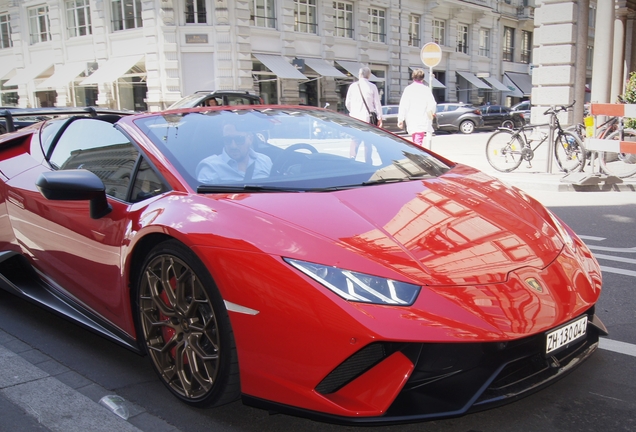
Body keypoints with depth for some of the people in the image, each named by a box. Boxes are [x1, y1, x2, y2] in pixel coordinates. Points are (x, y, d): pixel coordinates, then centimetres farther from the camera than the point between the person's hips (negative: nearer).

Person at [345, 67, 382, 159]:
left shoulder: (353, 86, 2)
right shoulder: (372, 87, -2)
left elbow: (347, 103, 7)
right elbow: (377, 103, 0)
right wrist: (380, 118, 8)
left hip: (355, 118, 1)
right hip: (368, 117, -1)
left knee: (355, 142, 6)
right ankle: (368, 162, 8)